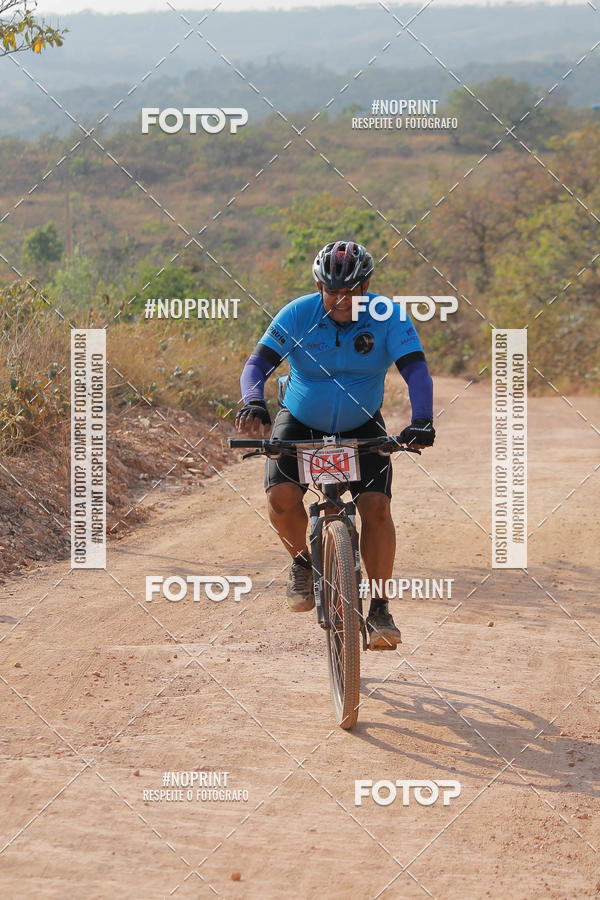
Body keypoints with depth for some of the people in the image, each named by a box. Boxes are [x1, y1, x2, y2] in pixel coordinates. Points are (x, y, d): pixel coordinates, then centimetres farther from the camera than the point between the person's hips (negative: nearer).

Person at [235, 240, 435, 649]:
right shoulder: (297, 315, -18)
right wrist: (253, 403, -45)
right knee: (282, 496, -24)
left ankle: (380, 609, -6)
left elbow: (416, 370, -27)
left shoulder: (389, 318, -18)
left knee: (376, 505, -19)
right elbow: (258, 363, -24)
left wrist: (421, 421, -44)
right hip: (301, 423, 0)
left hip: (363, 428, 0)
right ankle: (303, 562, 7)